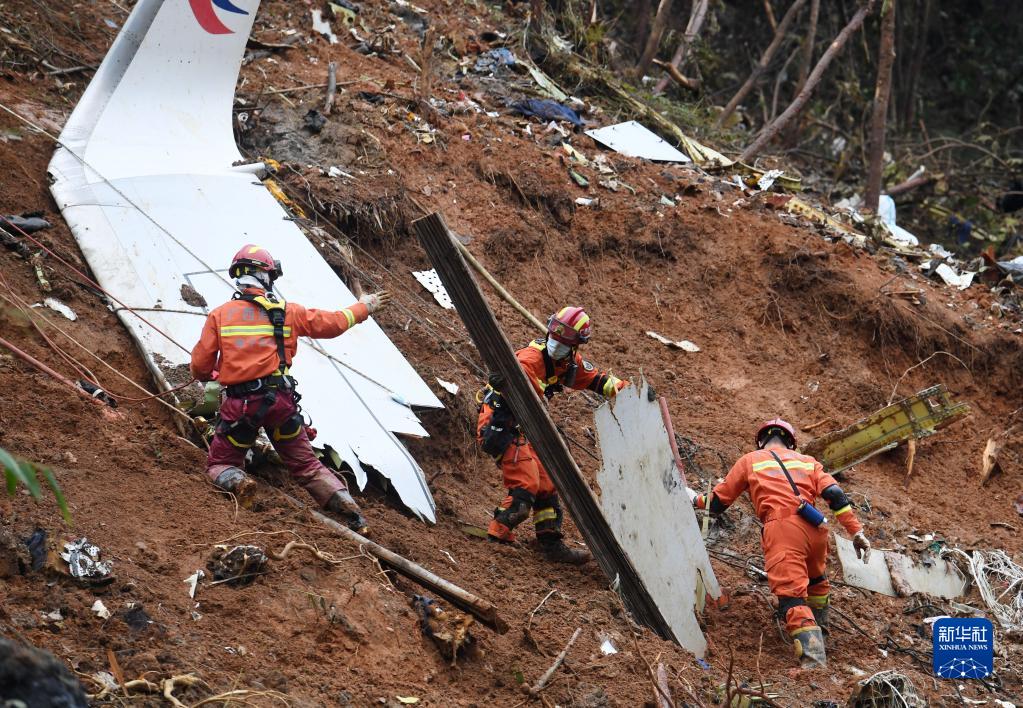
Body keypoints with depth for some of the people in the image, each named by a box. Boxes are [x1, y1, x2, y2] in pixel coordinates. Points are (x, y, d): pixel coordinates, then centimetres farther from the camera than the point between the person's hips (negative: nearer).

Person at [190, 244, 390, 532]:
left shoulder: (219, 315, 0)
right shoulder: (287, 311, 4)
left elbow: (200, 366, 1)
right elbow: (332, 323, 14)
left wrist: (208, 375, 26)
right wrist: (363, 308, 33)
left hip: (240, 404, -2)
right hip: (280, 400, 2)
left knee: (219, 464, 15)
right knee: (306, 465, 14)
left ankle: (235, 481, -21)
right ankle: (346, 504, -8)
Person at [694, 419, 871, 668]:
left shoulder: (750, 460, 21)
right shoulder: (807, 461, 27)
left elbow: (718, 502, 24)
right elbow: (834, 494, 11)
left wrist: (696, 500, 44)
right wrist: (856, 531, 9)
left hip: (781, 529, -4)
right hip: (815, 528, 4)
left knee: (792, 597, -15)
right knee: (815, 578, 35)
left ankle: (814, 661, -32)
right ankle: (819, 626, 55)